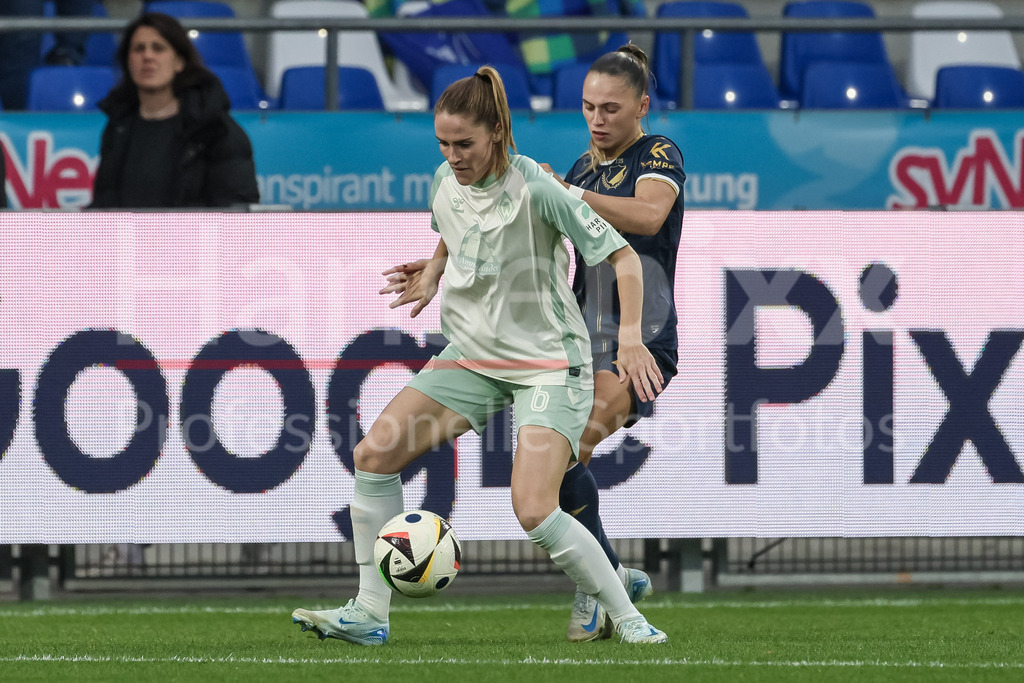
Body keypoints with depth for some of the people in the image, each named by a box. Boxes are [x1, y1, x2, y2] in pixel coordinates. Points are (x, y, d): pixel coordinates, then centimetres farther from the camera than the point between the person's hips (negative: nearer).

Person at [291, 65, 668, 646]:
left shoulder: (536, 189, -20)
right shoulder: (446, 181, -1)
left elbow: (623, 255, -16)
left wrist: (630, 337, -26)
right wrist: (431, 276, 4)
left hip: (549, 364, -7)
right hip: (472, 356, 7)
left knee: (534, 511, -22)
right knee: (374, 454, -7)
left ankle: (627, 618, -5)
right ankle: (370, 614, 0)